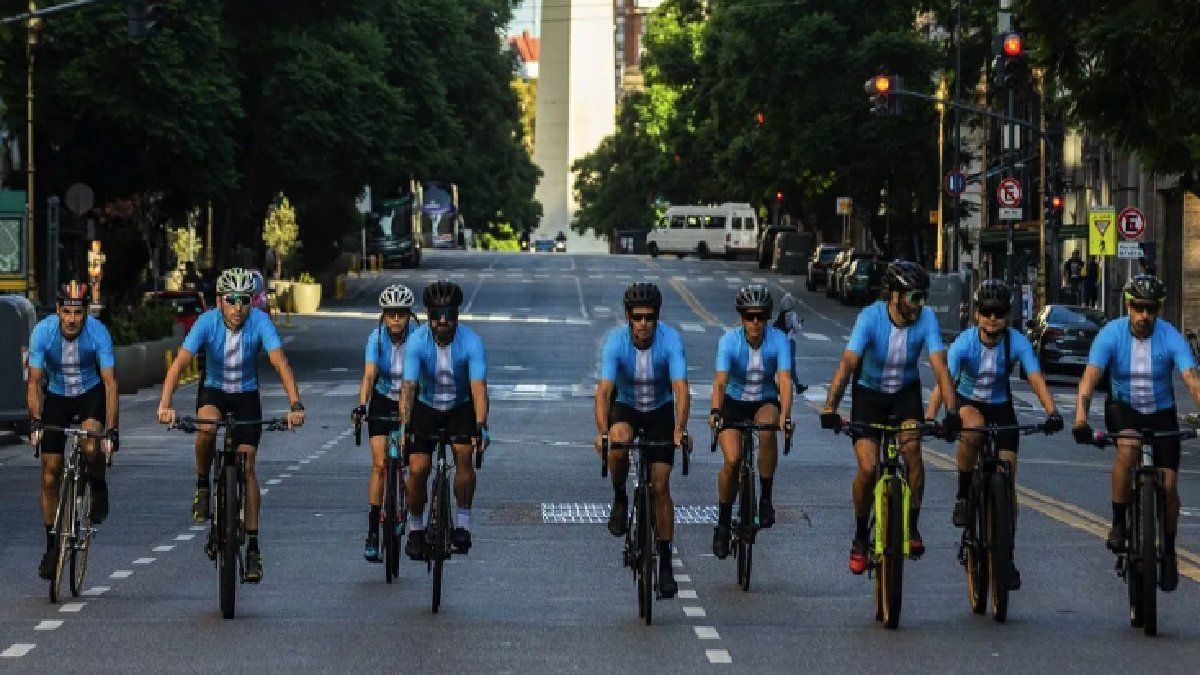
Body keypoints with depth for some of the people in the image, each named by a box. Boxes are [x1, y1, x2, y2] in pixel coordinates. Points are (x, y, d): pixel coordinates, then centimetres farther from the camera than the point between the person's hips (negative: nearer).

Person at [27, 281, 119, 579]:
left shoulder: (98, 333, -27)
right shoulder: (43, 332, -24)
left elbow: (110, 383, -28)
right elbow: (34, 383, -23)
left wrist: (111, 430, -37)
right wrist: (35, 421, -37)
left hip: (90, 393, -2)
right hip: (56, 396, 2)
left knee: (91, 448, -31)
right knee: (50, 475, -2)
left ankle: (99, 488, 3)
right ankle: (52, 546, 10)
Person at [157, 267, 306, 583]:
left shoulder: (259, 321, -24)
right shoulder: (207, 322, -24)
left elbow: (280, 362, -32)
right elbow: (180, 362, -31)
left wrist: (295, 405, -46)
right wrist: (165, 404, -46)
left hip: (246, 395, 0)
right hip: (213, 390, 0)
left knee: (247, 468, -7)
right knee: (207, 426, -35)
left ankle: (253, 547, -3)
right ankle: (202, 486, -9)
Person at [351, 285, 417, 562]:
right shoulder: (376, 338, -18)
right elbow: (369, 375, -28)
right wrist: (361, 406, -44)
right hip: (382, 402, 0)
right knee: (380, 465, -9)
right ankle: (373, 533, -10)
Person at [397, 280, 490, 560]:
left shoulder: (471, 342, -25)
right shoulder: (416, 342, -24)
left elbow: (478, 387, -32)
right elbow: (408, 386, -29)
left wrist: (481, 427, -45)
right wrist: (404, 426, -41)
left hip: (460, 407, -1)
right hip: (426, 407, 1)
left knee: (464, 453, -25)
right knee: (418, 468, -11)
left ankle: (463, 523, -14)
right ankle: (415, 529, 11)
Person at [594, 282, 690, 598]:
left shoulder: (670, 339, -26)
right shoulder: (615, 341, -25)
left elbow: (681, 388, -34)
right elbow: (604, 389, -33)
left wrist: (680, 429, -48)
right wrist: (602, 432, -47)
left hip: (660, 410, 0)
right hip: (625, 406, 0)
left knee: (661, 487, -6)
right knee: (619, 444, -35)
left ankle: (665, 563, 1)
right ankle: (620, 499, -7)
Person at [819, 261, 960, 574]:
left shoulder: (926, 318, -21)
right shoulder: (871, 317, -27)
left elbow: (940, 366, -27)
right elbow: (848, 363, -34)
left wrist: (952, 411, -41)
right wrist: (829, 408, -46)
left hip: (905, 393, 1)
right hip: (869, 392, -1)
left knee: (912, 445, -26)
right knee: (868, 468, -14)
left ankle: (912, 527, -12)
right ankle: (860, 535, 9)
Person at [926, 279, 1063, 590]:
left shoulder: (1017, 342, -20)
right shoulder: (965, 342, -24)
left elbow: (1036, 379, -30)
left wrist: (1052, 412, -48)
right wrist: (929, 416, -51)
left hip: (1001, 408, 2)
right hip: (968, 403, -2)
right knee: (974, 428, -40)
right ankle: (963, 496, -20)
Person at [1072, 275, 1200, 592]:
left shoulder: (1170, 337, -19)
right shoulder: (1111, 334, -19)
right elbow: (1090, 377, -29)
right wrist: (1081, 419, -45)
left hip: (1161, 413, 1)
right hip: (1123, 409, -1)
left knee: (1168, 484, -7)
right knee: (1127, 448, -34)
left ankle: (1168, 553, 16)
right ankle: (1119, 524, -19)